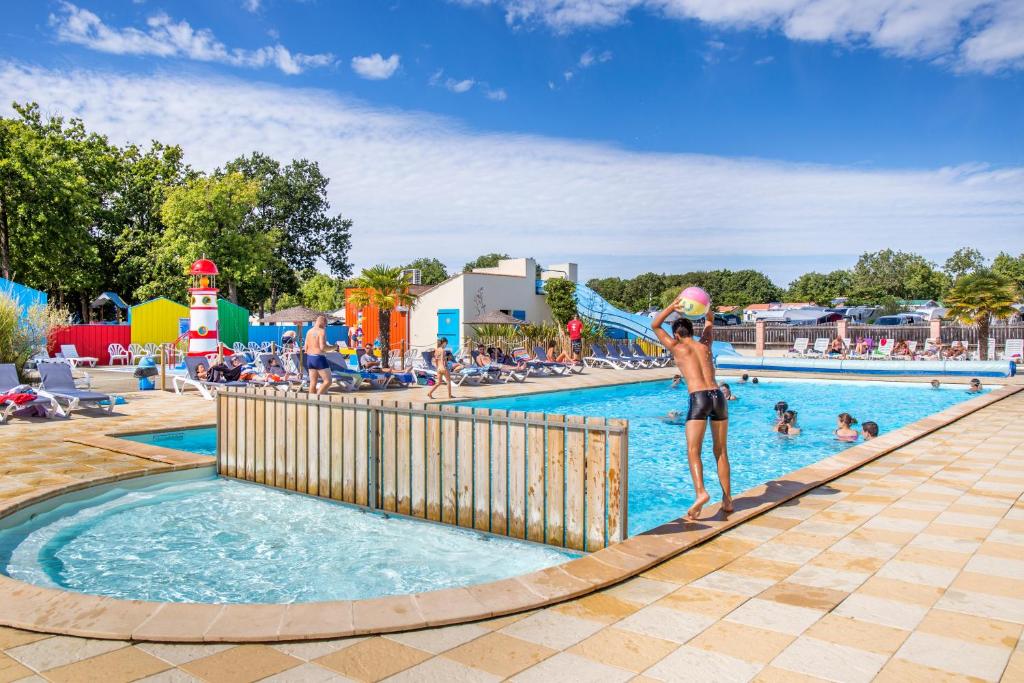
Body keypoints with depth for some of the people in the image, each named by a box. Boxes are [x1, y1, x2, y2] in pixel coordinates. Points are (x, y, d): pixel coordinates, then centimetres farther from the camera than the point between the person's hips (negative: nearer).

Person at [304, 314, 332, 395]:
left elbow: (306, 349, 13)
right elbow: (322, 347, -21)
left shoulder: (309, 331, 11)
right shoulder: (322, 331, -12)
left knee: (313, 383, 10)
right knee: (328, 381, -1)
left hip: (309, 358, 8)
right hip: (319, 358, -8)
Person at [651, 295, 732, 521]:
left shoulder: (676, 347, 9)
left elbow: (655, 325, 20)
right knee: (721, 451, 14)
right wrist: (705, 306, 20)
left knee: (693, 451, -6)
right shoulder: (704, 344, 20)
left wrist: (674, 305, 15)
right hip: (718, 396, 5)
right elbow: (710, 319, 38)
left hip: (699, 398, -5)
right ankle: (727, 499, 17)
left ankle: (701, 492, -28)